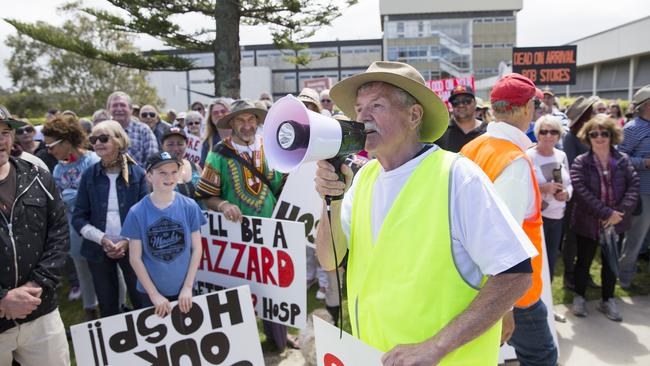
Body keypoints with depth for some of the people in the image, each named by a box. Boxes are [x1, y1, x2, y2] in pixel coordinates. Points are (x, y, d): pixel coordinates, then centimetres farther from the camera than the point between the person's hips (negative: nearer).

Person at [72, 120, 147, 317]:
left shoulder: (137, 173, -4)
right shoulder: (89, 175, 0)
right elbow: (78, 217, 0)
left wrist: (128, 241, -14)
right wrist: (102, 239, -13)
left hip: (132, 247, -2)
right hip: (99, 250, 2)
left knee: (142, 302, 6)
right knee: (107, 306, 14)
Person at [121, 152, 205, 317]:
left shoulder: (189, 206, -7)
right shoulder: (137, 212, -10)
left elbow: (197, 248, -3)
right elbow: (135, 258, -6)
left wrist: (188, 287, -6)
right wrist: (154, 294, -8)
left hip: (183, 289, 1)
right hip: (150, 291, -1)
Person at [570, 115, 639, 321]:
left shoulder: (622, 160, 0)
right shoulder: (580, 163, -10)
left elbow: (634, 186, -6)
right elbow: (581, 192, -20)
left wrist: (621, 212, -19)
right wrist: (606, 213, -24)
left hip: (616, 223, 3)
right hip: (588, 223, -3)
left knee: (611, 263, 15)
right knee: (584, 261, 11)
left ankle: (608, 301, 33)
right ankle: (579, 298, 30)